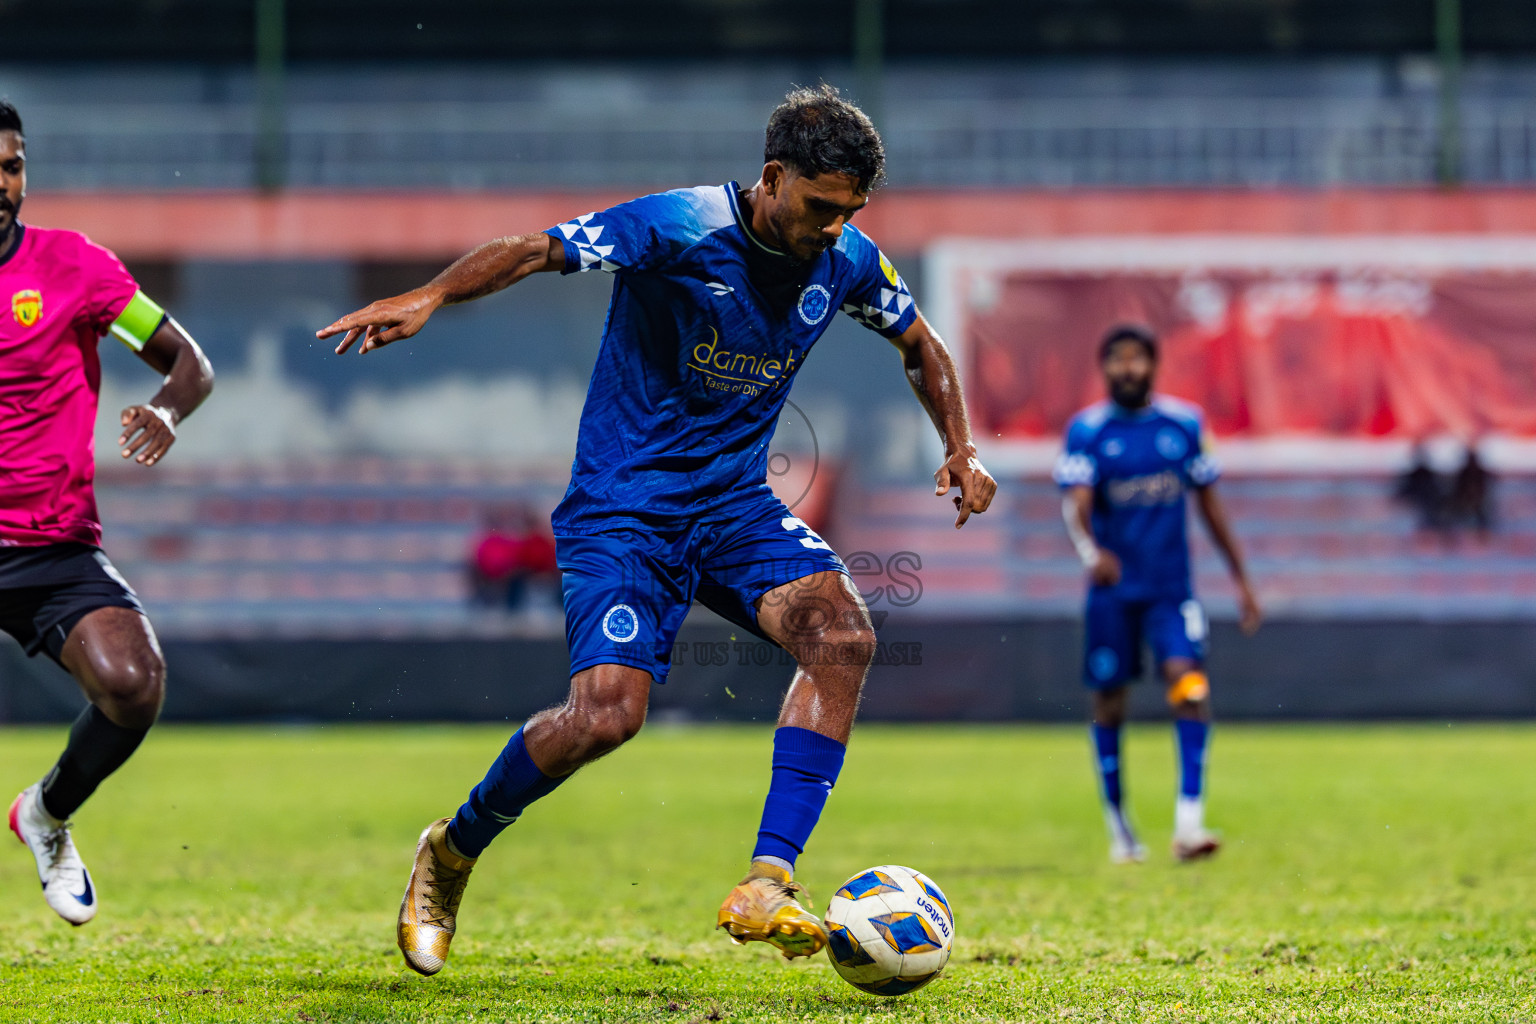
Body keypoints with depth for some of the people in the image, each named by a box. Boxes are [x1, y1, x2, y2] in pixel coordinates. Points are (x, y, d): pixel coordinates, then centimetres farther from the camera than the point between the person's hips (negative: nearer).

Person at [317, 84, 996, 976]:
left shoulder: (849, 262, 1)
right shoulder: (679, 228, -16)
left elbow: (921, 345, 20)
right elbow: (534, 251, -19)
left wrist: (960, 448, 7)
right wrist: (430, 297, -36)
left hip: (736, 502, 5)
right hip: (623, 508, -5)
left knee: (844, 635, -24)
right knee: (609, 712, -22)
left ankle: (765, 886, -23)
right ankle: (450, 853, 6)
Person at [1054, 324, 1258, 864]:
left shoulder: (1184, 424, 5)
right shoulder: (1087, 430, -3)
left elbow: (1209, 503, 13)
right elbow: (1076, 504, -17)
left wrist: (1240, 577, 14)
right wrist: (1090, 551, -38)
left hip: (1171, 587, 1)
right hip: (1112, 588, -1)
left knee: (1188, 680, -19)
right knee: (1109, 703, 6)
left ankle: (1189, 820, -22)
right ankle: (1119, 828, 22)